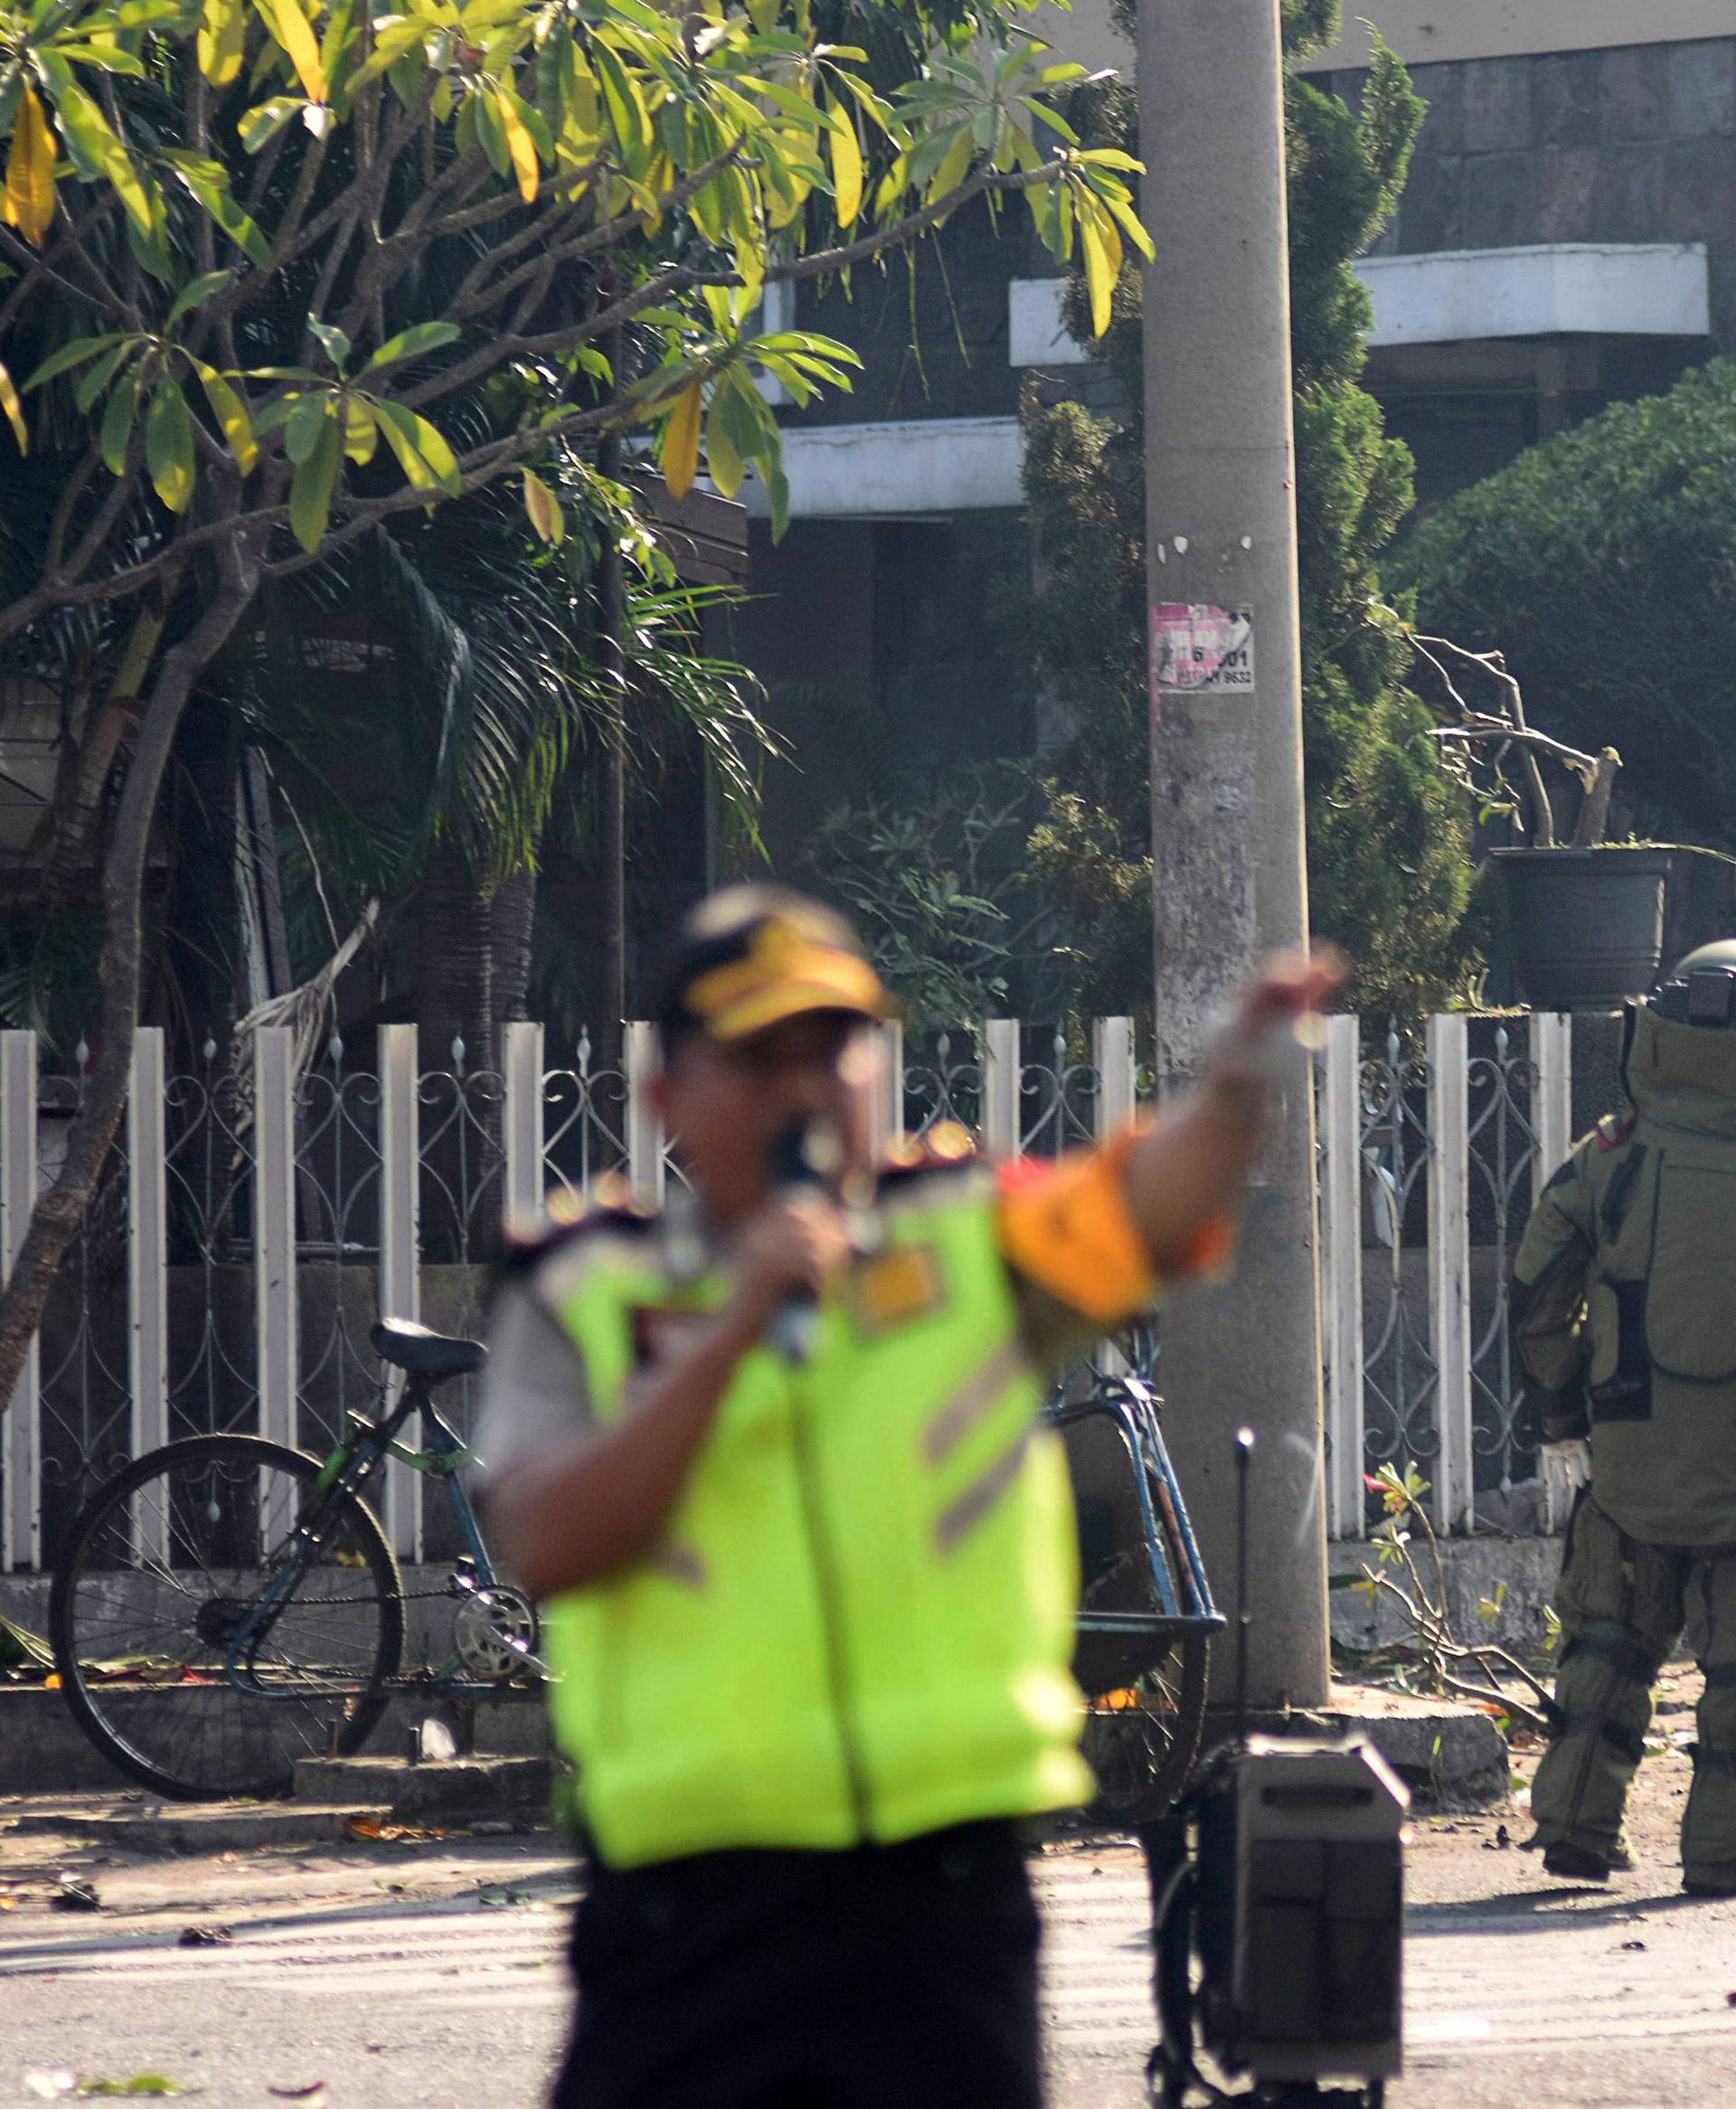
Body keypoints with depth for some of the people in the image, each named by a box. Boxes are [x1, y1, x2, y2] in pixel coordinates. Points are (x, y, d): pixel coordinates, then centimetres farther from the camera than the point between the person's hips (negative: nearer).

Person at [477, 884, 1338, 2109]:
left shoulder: (970, 1243, 9)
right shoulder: (583, 1301, 5)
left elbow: (1146, 1207, -10)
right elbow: (546, 1545, -9)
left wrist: (1238, 1080, -32)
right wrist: (732, 1330, -14)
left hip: (939, 1889, 1)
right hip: (687, 1902, -1)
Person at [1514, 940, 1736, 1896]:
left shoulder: (1607, 1164, -3)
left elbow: (1537, 1303, 3)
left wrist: (1560, 1414, 16)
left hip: (1628, 1457, 2)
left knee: (1609, 1643, 18)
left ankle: (1574, 1820, 15)